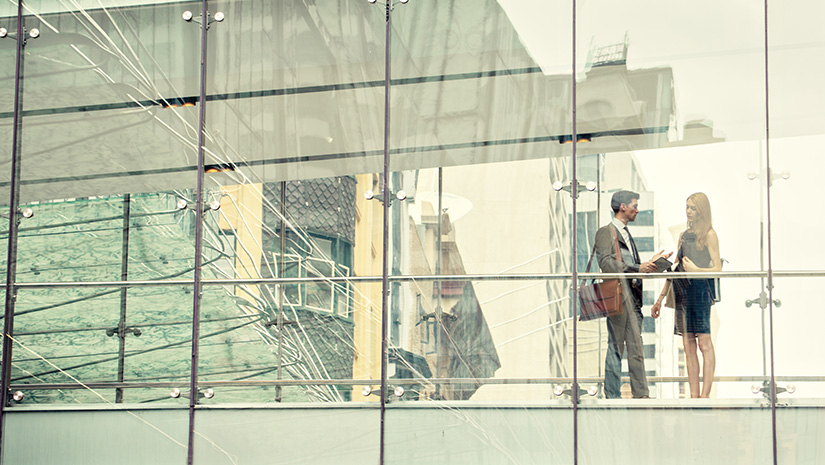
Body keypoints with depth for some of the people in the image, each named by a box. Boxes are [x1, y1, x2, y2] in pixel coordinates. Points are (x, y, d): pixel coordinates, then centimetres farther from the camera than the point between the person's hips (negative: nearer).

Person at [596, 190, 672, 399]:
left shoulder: (626, 234, 24)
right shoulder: (606, 232, -3)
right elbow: (607, 264, -16)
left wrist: (649, 264, 12)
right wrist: (638, 268, -19)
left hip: (632, 297, 8)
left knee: (636, 348, 4)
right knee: (616, 347, -4)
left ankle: (641, 394, 3)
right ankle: (612, 396, 1)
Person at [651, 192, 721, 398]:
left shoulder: (709, 234, 0)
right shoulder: (683, 235, 19)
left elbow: (717, 268, -4)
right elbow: (675, 268, 22)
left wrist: (696, 270, -18)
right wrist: (660, 298, 21)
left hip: (700, 290, -7)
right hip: (681, 291, 7)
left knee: (704, 342, -9)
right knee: (688, 345, 2)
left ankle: (705, 394, -11)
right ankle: (694, 395, 2)